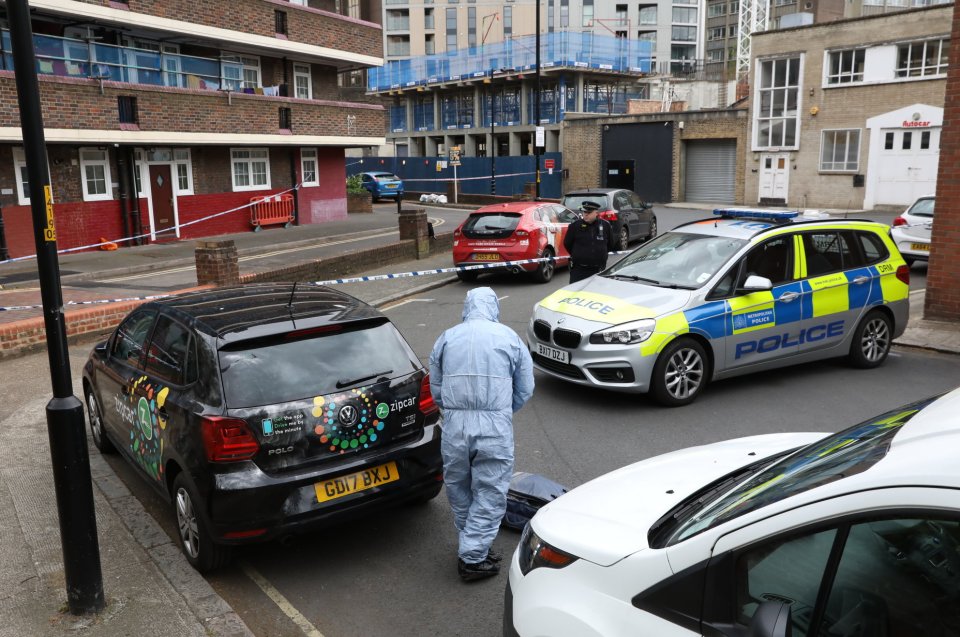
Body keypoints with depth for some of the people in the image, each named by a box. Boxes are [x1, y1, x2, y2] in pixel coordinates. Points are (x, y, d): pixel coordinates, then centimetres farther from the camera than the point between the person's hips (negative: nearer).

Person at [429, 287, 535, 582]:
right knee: (490, 494, 8)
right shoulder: (510, 338, 5)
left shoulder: (447, 338, 9)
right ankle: (473, 557, 10)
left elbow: (436, 388, 12)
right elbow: (525, 390, 8)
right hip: (495, 427, -2)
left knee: (459, 490, 19)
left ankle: (471, 544, 33)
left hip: (455, 425, 2)